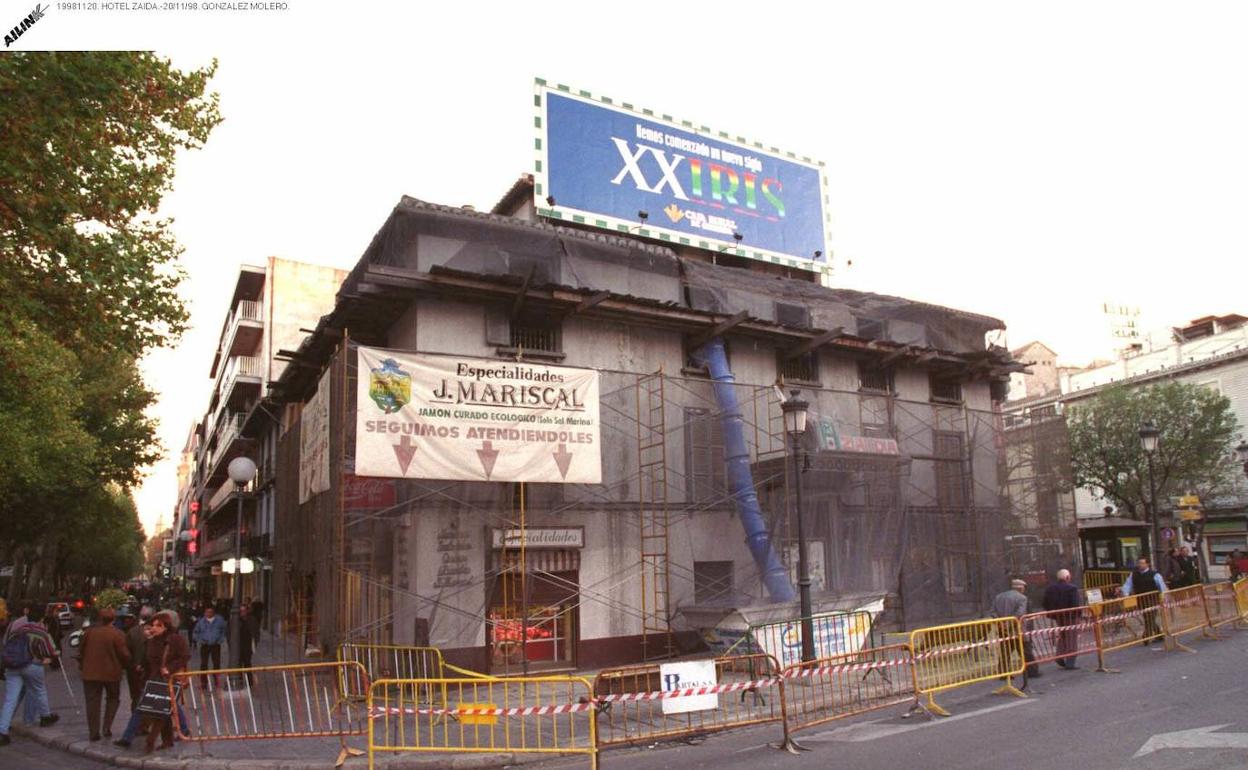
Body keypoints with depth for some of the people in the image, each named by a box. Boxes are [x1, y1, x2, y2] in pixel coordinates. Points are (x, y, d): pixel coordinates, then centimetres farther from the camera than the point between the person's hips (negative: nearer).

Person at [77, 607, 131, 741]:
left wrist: (82, 665, 21)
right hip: (111, 672, -2)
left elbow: (81, 650, 6)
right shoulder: (117, 634, -14)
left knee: (92, 702, 9)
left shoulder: (89, 631, -4)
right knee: (113, 699, 17)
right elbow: (124, 655, -12)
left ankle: (94, 732, 9)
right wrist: (126, 665, 9)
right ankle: (107, 727, 6)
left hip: (90, 672, 2)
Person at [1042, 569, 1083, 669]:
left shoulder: (1050, 588, 1)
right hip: (1070, 616, -5)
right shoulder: (1071, 589, -18)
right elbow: (1076, 605, -23)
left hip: (1058, 617, 5)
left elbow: (1045, 604, 2)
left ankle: (1060, 656, 13)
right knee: (1071, 640, 5)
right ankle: (1070, 663, 5)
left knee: (1062, 637, 24)